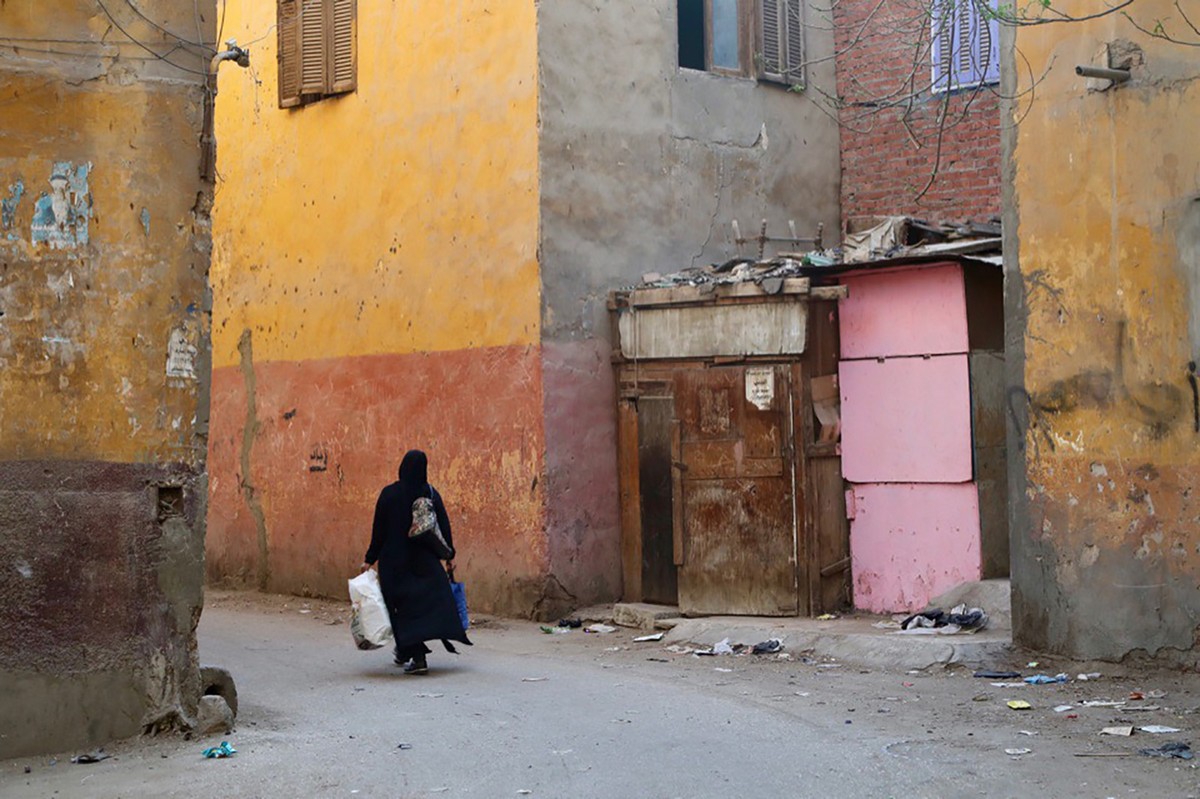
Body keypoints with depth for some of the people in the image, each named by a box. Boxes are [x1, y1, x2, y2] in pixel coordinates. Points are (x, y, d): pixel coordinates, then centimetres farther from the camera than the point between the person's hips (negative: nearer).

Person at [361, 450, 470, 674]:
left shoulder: (389, 494, -8)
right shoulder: (431, 493, -3)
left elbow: (379, 529, -5)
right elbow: (444, 525, 1)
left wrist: (370, 559, 2)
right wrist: (449, 554, 12)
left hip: (394, 560, -2)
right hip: (425, 559, 2)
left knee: (405, 606, 5)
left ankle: (416, 656, 1)